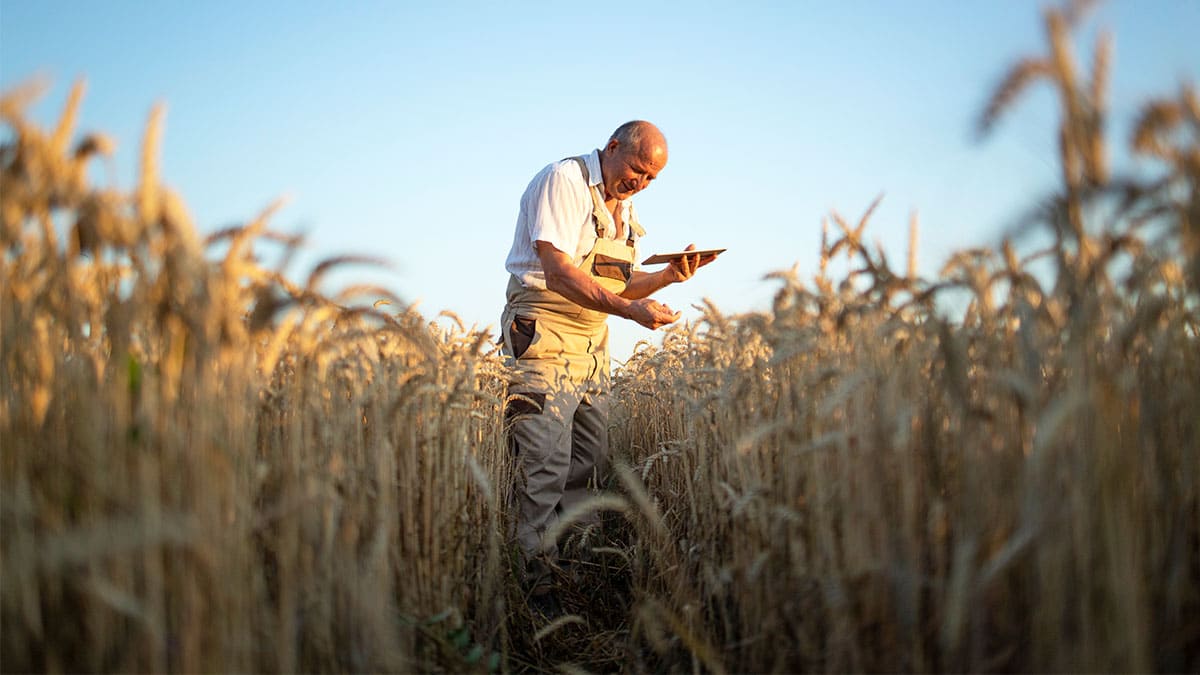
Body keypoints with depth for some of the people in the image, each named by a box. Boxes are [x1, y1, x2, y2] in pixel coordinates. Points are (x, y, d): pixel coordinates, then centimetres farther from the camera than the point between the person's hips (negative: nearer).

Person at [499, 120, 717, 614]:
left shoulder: (623, 207, 17)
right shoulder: (564, 180, -10)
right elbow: (559, 273, -20)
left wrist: (668, 275, 3)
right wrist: (631, 309, -24)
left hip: (592, 345, 9)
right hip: (544, 339, -9)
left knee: (589, 462, 9)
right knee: (545, 466, -10)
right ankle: (539, 582, -4)